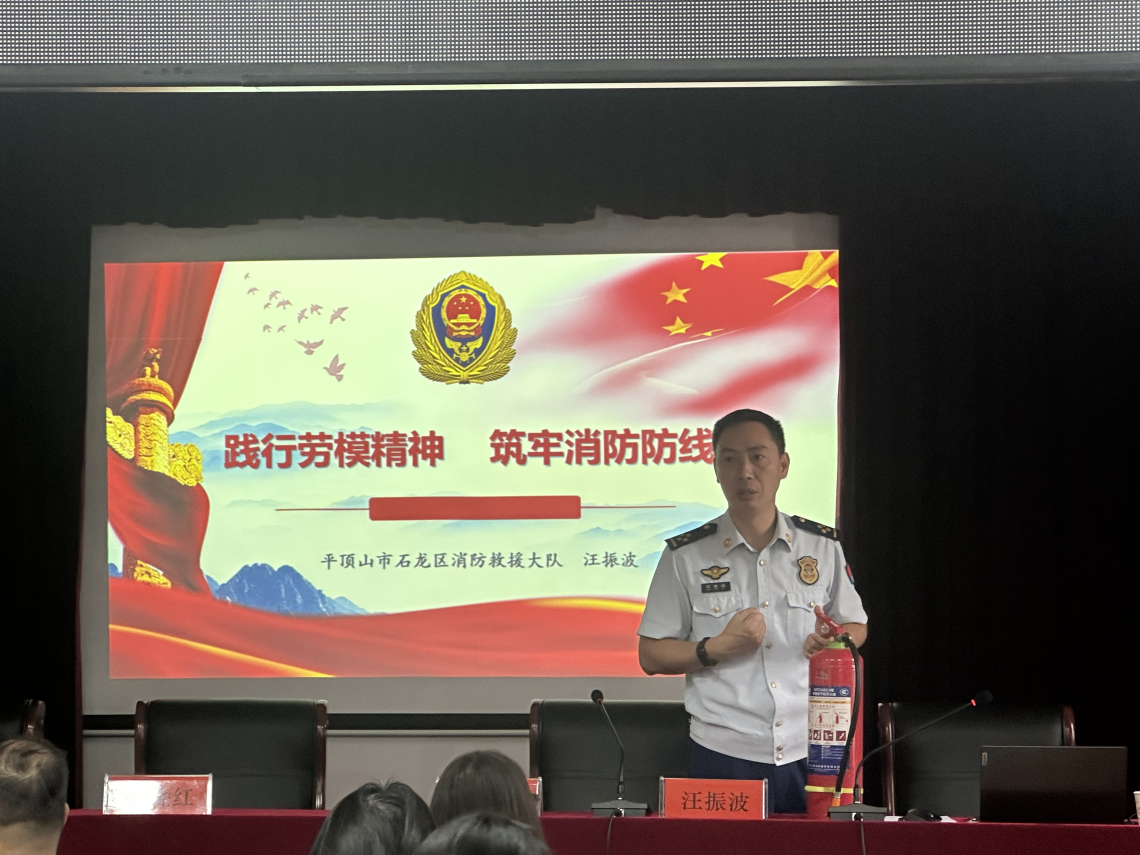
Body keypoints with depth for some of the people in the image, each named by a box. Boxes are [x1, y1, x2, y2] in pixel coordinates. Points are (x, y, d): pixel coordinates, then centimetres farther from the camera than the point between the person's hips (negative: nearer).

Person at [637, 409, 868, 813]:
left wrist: (834, 642, -4)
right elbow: (650, 655, 3)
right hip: (722, 754, -2)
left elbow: (856, 625, 19)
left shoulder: (823, 546, 8)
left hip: (810, 752, 2)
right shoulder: (686, 556, 2)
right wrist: (716, 648, -13)